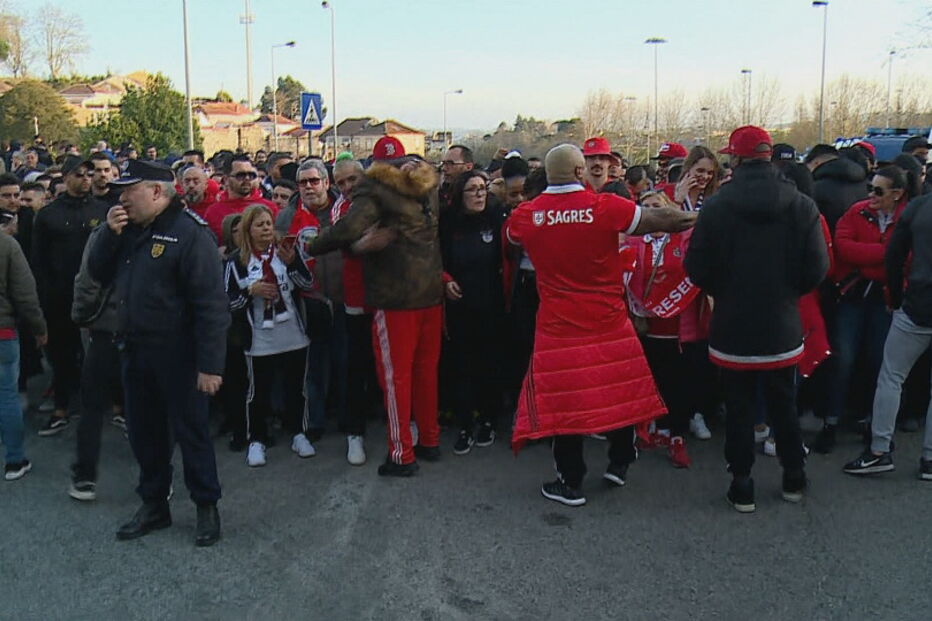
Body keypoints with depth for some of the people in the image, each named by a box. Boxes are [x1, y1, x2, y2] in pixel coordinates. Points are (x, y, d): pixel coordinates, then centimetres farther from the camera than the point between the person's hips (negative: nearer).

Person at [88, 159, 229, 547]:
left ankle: (207, 507, 21)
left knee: (190, 430, 5)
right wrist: (111, 235, -6)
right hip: (134, 350, 8)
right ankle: (153, 505, 33)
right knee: (143, 431, 17)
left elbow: (211, 303, -20)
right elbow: (98, 274, 10)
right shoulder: (129, 230, 9)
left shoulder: (190, 232, -16)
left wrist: (210, 364, -23)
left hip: (176, 354, -7)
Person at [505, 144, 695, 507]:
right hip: (609, 322, 0)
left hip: (558, 325, 1)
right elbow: (656, 220, -2)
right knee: (622, 391, 19)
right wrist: (694, 218, 16)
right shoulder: (606, 207, -10)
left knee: (564, 399, 8)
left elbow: (510, 236, 20)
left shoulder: (525, 215, -3)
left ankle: (570, 483, 15)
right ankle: (619, 463, 30)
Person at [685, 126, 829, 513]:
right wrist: (786, 291, 12)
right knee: (784, 405, 19)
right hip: (782, 327, 2)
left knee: (739, 408, 10)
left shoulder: (716, 207, -14)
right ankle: (793, 480, 31)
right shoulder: (802, 206, -7)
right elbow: (817, 268, -6)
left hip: (733, 328, -2)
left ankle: (742, 487, 17)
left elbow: (697, 269, -11)